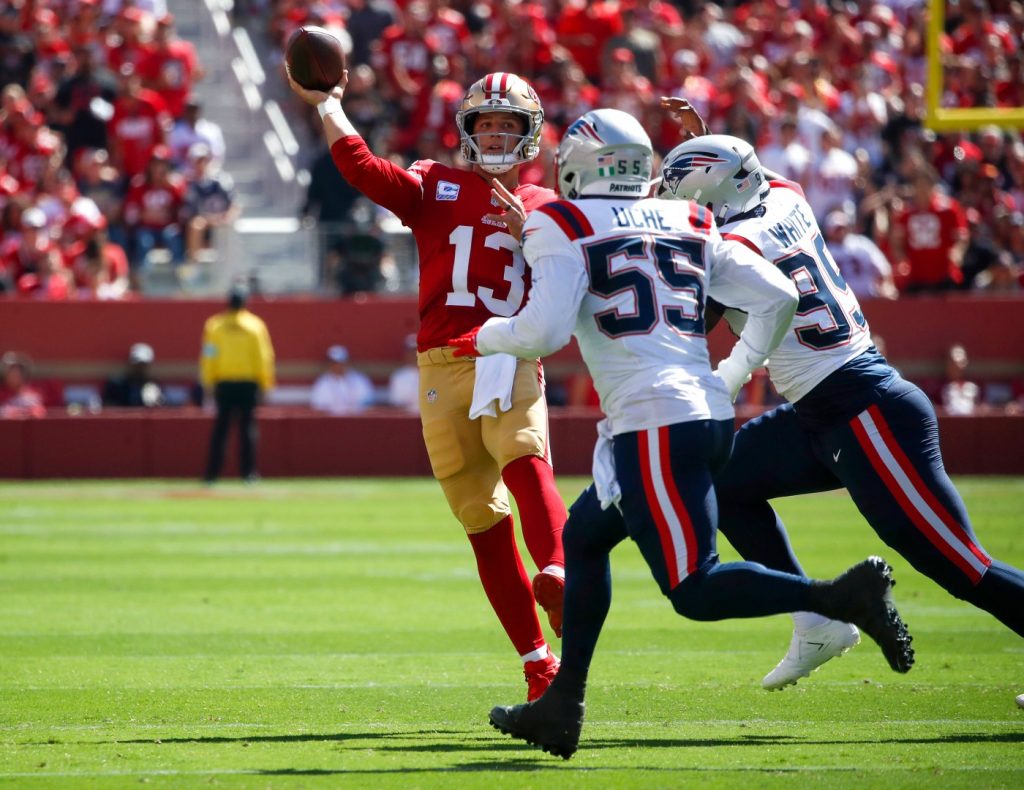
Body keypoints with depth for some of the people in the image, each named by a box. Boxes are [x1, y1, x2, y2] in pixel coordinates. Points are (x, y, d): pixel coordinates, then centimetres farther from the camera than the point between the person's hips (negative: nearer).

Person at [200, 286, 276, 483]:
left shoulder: (214, 325, 0)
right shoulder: (255, 325, -1)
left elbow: (208, 357, 0)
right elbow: (263, 357, -2)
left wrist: (207, 385, 7)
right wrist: (265, 384, 4)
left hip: (223, 384, 1)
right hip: (248, 383, -1)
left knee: (220, 428, 4)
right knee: (247, 427, 3)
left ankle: (211, 473, 0)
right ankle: (248, 472, -3)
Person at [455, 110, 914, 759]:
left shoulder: (562, 227, 0)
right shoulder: (691, 225, 18)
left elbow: (544, 332, -11)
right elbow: (779, 297, 12)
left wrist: (487, 338, 9)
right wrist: (734, 375, 25)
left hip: (656, 426, -8)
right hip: (711, 415, 8)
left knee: (694, 589, -8)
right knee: (583, 539, 22)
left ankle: (844, 595, -24)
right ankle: (561, 707, 22)